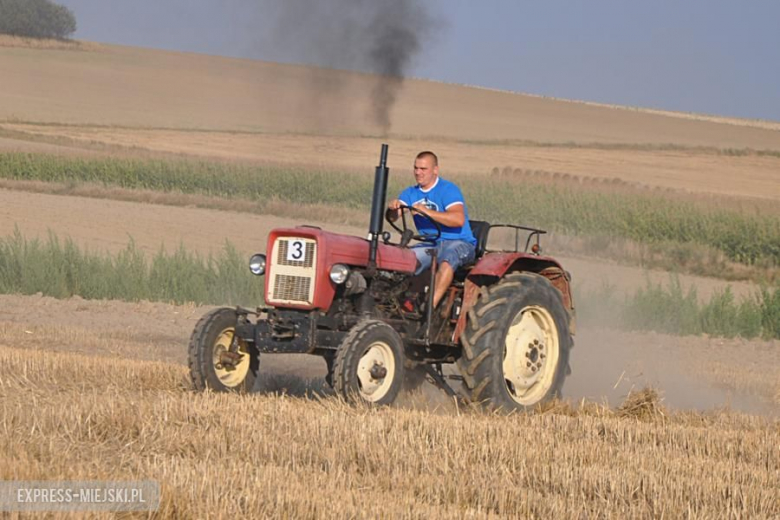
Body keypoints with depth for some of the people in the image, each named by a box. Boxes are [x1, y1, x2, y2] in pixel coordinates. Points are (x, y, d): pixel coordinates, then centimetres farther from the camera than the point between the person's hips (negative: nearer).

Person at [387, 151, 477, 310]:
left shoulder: (448, 189, -9)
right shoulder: (411, 193, 10)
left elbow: (459, 219, -24)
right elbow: (392, 217, -2)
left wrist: (426, 211, -31)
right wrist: (393, 208, -26)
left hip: (459, 242, -6)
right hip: (430, 244, 6)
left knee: (446, 260, -38)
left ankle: (432, 306, -44)